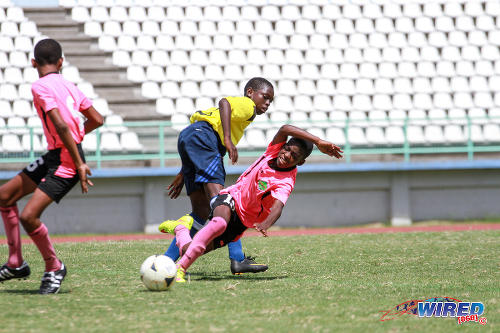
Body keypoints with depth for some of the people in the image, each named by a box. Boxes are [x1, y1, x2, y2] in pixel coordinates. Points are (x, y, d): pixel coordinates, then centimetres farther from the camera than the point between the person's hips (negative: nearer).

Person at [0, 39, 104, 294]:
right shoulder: (67, 85, 10)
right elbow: (96, 120, 14)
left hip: (66, 160, -9)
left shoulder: (41, 87, -14)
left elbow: (61, 126, -24)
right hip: (53, 156, 9)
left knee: (28, 216, -16)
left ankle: (54, 268, 5)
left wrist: (79, 164, -23)